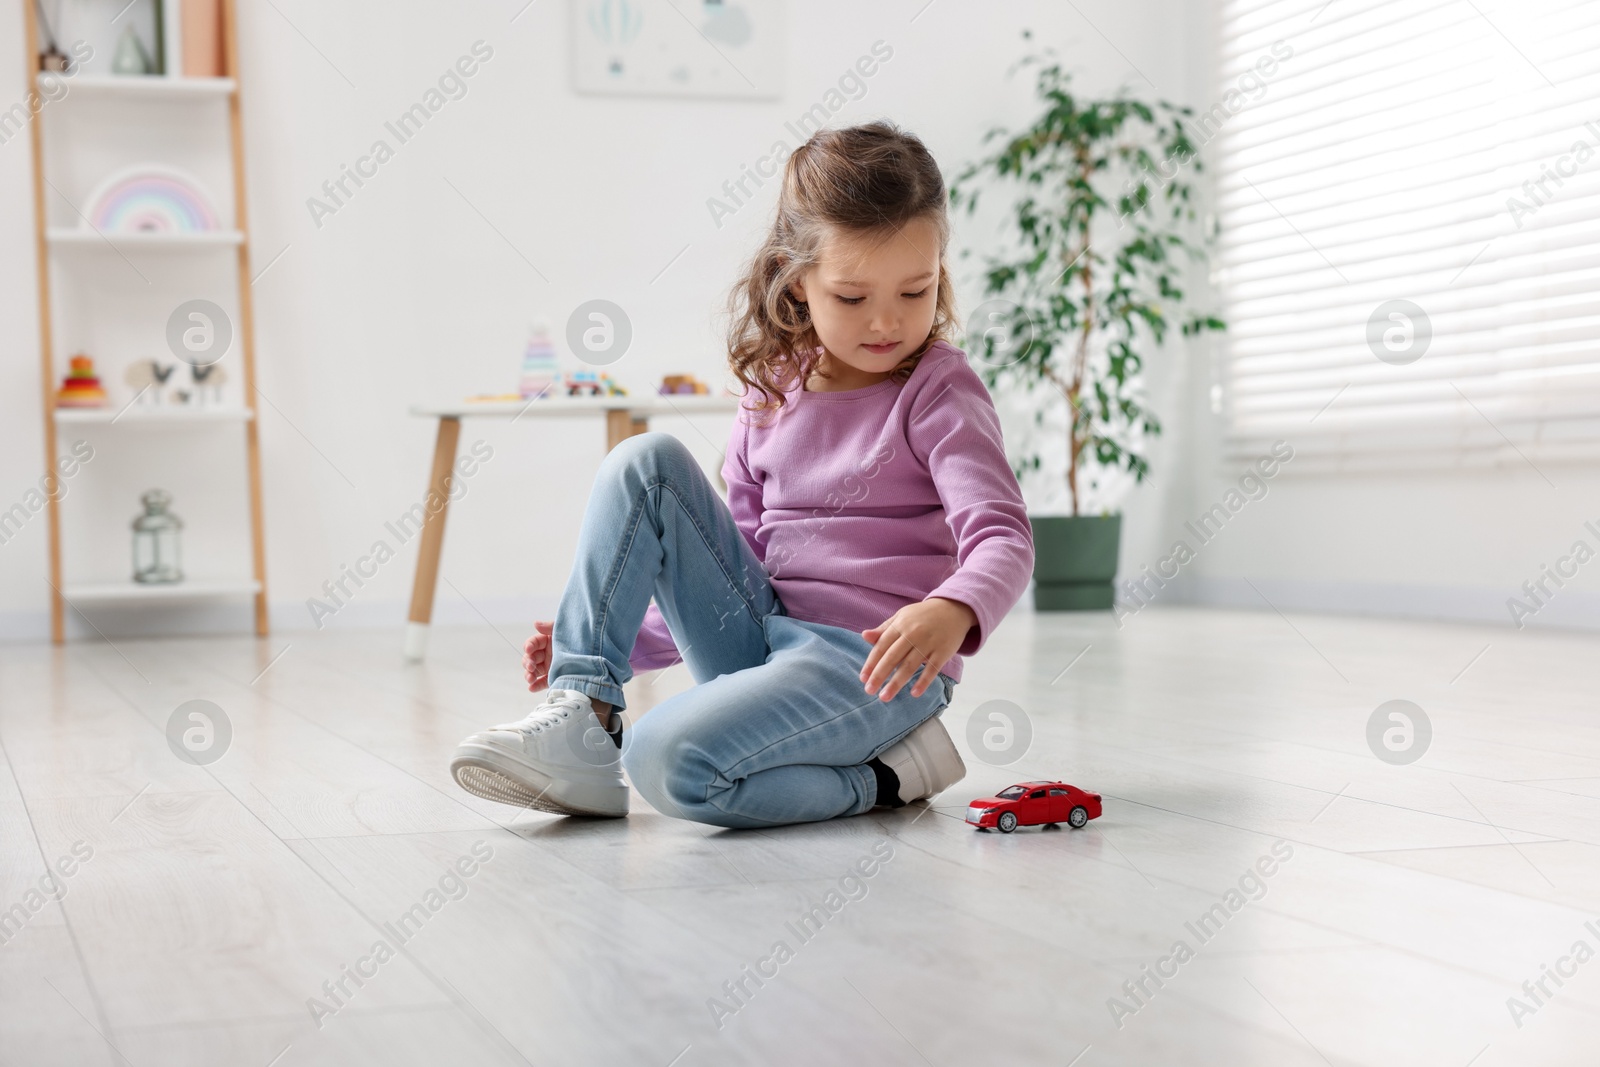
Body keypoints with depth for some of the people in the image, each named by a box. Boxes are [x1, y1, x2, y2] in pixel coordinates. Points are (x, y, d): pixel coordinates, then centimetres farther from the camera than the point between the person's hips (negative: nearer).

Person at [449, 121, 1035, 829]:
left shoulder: (938, 390, -6)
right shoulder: (771, 393, 11)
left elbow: (1003, 537, -19)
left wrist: (952, 611, -42)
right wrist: (622, 637, 9)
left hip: (872, 662, -6)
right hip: (756, 637, 6)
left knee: (669, 759, -31)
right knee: (646, 463, -7)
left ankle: (884, 771, -8)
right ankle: (582, 715, -10)